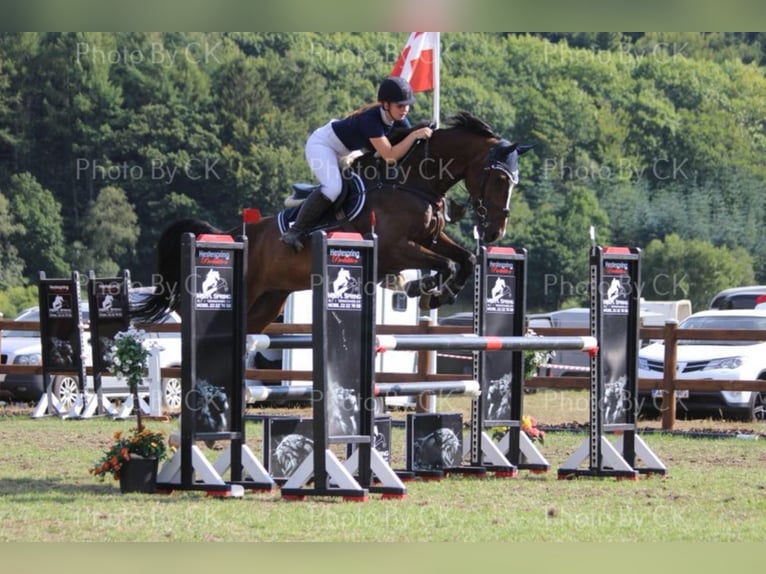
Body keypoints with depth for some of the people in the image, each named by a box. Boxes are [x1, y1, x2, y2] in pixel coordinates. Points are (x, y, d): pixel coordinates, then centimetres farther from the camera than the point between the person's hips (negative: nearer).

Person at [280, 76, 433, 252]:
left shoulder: (399, 122, -13)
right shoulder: (371, 119, -37)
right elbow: (389, 155, -43)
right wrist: (414, 135, -44)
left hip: (345, 151, 10)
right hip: (321, 144, -10)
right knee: (332, 187, -30)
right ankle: (294, 232, -23)